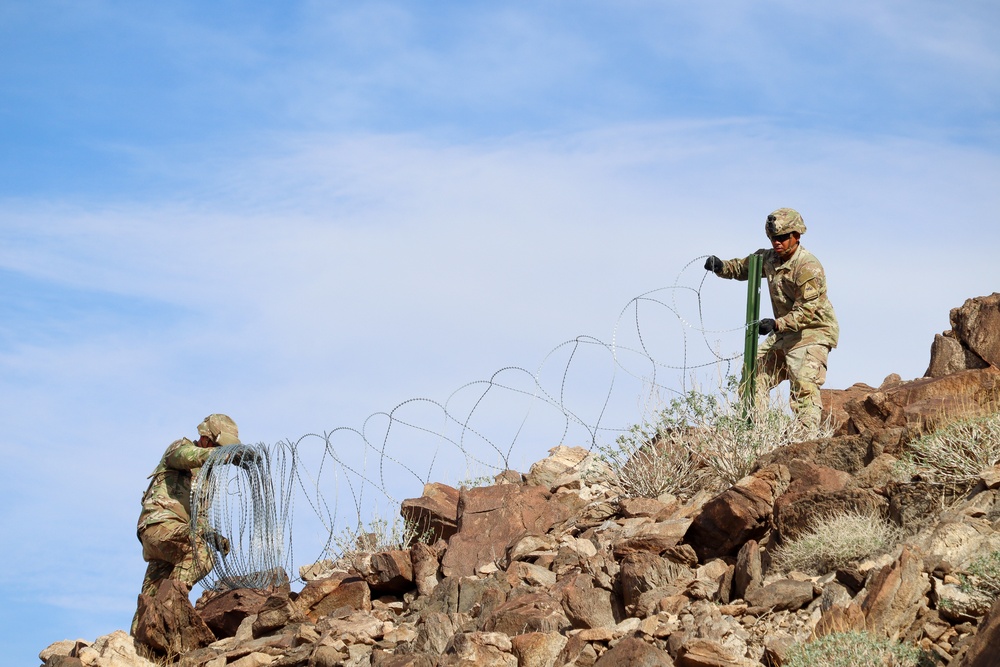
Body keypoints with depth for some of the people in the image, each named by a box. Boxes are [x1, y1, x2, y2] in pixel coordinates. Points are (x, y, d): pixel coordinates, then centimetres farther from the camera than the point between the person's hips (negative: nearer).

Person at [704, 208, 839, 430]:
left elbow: (808, 311, -29)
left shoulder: (808, 267, -23)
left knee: (804, 386, -22)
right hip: (785, 331, 9)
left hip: (813, 331, -9)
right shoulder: (769, 258, 2)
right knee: (754, 375, 8)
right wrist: (720, 267, -4)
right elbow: (742, 268, 18)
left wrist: (777, 324, -41)